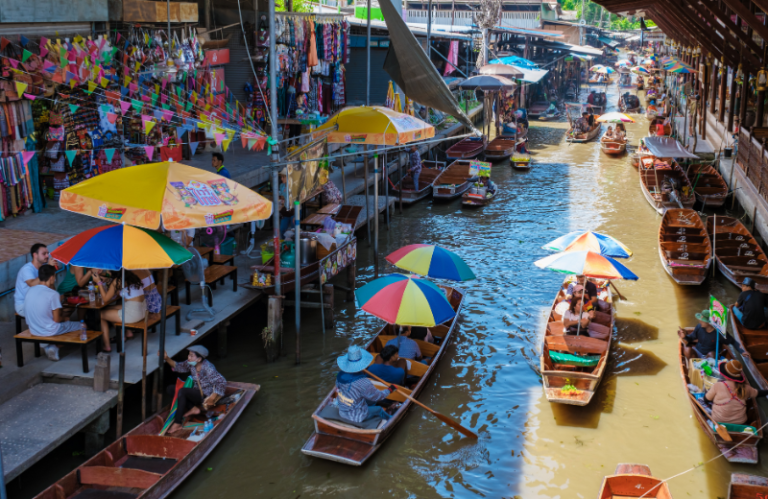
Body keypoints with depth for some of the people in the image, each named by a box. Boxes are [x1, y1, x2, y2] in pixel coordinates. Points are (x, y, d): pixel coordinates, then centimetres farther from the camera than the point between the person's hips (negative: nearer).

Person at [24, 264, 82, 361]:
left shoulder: (30, 290, -2)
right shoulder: (53, 294, -21)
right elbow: (57, 319, -17)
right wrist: (64, 319, 5)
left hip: (33, 330, 7)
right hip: (49, 331, -7)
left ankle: (49, 346, 11)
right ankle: (54, 346, 7)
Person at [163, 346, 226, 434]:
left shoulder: (207, 368, -25)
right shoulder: (190, 364, -3)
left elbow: (222, 382, -28)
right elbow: (178, 366, 12)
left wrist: (212, 398, -29)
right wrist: (166, 358, -4)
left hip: (206, 396, -9)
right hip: (197, 392, 9)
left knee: (182, 391, -31)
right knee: (170, 389, -1)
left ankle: (177, 424, -29)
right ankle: (193, 408, -6)